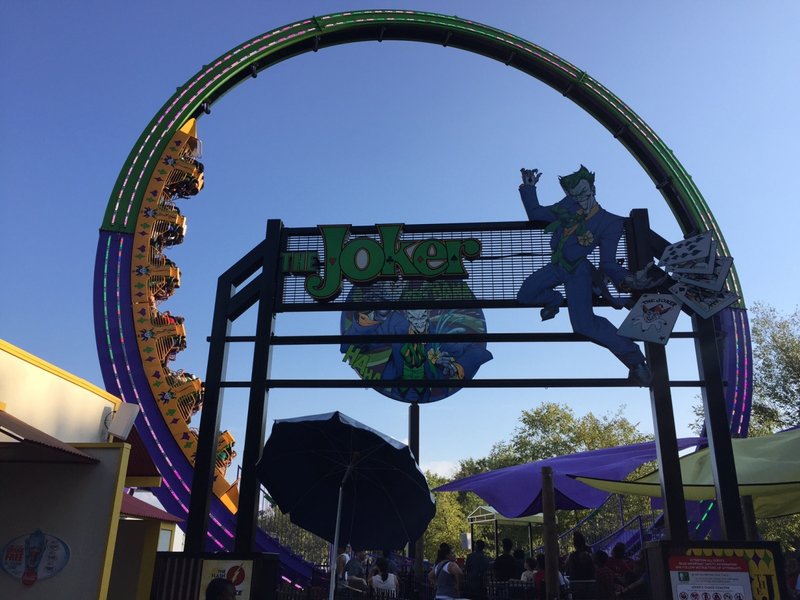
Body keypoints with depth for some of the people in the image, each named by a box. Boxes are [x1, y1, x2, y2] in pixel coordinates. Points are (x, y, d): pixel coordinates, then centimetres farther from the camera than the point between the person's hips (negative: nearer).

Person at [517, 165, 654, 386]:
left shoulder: (609, 222, -7)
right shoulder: (567, 207, 4)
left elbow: (607, 263, -8)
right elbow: (535, 213, 16)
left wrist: (625, 278, -26)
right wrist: (528, 188, 7)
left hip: (578, 270, -6)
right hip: (556, 266, 6)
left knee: (584, 324, -24)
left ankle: (634, 358, -11)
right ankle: (554, 300, 30)